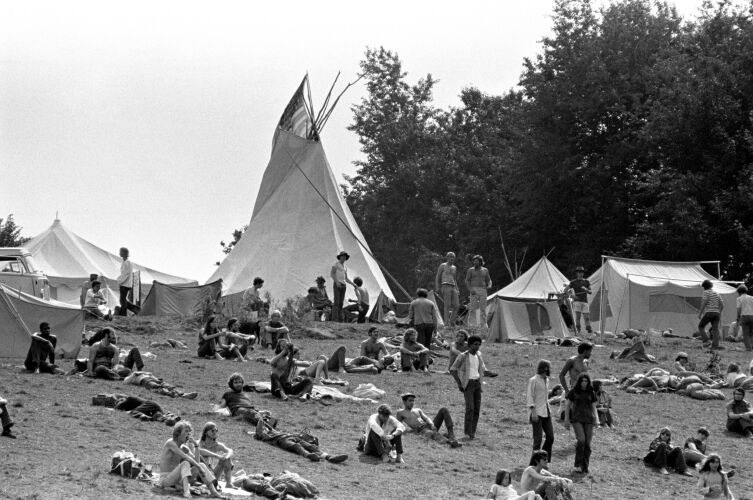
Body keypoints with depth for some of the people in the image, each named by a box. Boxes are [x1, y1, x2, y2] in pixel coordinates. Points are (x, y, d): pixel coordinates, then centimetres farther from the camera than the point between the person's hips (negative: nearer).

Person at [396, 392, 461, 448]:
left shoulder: (418, 410, 28)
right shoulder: (400, 413, 18)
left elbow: (426, 418, 14)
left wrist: (432, 425, -9)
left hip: (430, 426, 6)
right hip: (422, 430, -6)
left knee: (443, 410, -13)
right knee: (434, 434, -41)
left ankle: (451, 437, -27)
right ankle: (451, 443, -70)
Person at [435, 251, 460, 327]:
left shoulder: (454, 267, 21)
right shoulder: (442, 266, 4)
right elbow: (437, 277, 2)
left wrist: (457, 290, 16)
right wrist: (437, 288, -7)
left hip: (453, 287, 6)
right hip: (446, 287, -6)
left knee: (456, 305, -5)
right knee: (447, 305, -12)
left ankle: (452, 322, 5)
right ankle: (446, 323, -11)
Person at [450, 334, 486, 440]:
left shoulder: (479, 356, 11)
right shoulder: (463, 356, -7)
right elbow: (453, 369, -5)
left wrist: (480, 381, 15)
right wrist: (459, 384, -9)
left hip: (477, 383, 6)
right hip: (467, 384, -6)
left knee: (477, 408, -1)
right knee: (470, 407, -16)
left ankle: (473, 431, 6)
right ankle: (468, 432, -13)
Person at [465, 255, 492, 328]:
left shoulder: (485, 270, 13)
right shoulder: (471, 270, 5)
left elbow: (488, 280, 18)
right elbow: (467, 281, 1)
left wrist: (489, 285, -3)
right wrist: (470, 289, -12)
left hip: (483, 291, 3)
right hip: (474, 291, -3)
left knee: (483, 308, -1)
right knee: (472, 308, -11)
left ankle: (483, 324, 1)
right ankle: (470, 324, -8)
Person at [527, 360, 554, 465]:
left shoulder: (546, 380, 15)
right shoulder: (533, 380, -9)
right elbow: (529, 397, -13)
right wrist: (533, 412, -20)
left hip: (546, 412, 8)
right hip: (537, 413, -8)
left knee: (550, 437, 3)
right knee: (538, 439, -9)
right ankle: (534, 463, -4)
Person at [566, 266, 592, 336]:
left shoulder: (587, 282, 13)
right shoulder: (573, 282, 6)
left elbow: (590, 292, 5)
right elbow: (565, 290, 4)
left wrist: (586, 290, -18)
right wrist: (572, 295, -12)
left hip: (584, 301, 2)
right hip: (577, 301, -2)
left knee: (586, 317, -2)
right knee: (578, 315, -15)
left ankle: (589, 330, 6)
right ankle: (578, 330, -11)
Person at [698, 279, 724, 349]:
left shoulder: (706, 292, -1)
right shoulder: (717, 293, 18)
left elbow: (704, 303, -11)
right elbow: (722, 305, 14)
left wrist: (700, 313, -7)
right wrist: (720, 314, 19)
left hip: (708, 312, -6)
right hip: (716, 313, 6)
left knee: (701, 326, 10)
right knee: (715, 329, 1)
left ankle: (706, 341, -6)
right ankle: (715, 345, -11)